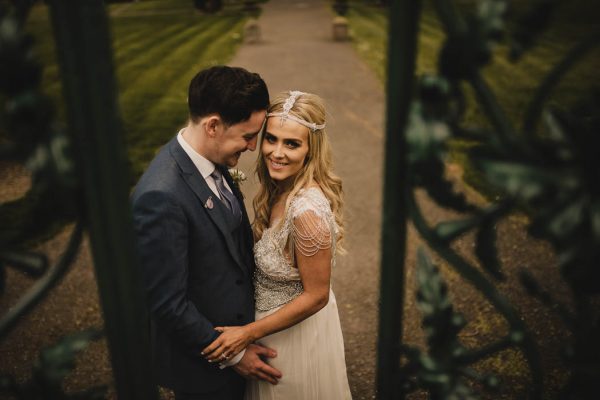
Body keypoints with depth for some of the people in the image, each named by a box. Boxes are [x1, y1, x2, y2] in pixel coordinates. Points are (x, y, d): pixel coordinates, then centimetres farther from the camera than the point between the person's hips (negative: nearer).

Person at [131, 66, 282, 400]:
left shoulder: (212, 162, -6)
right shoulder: (161, 197, -32)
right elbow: (167, 302, -26)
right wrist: (230, 355, -16)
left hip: (236, 331, 7)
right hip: (202, 360, -7)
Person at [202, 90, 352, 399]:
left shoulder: (308, 211, -34)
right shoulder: (279, 186, -9)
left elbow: (316, 296, -25)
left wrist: (249, 333, -20)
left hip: (295, 331, -7)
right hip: (270, 320, 7)